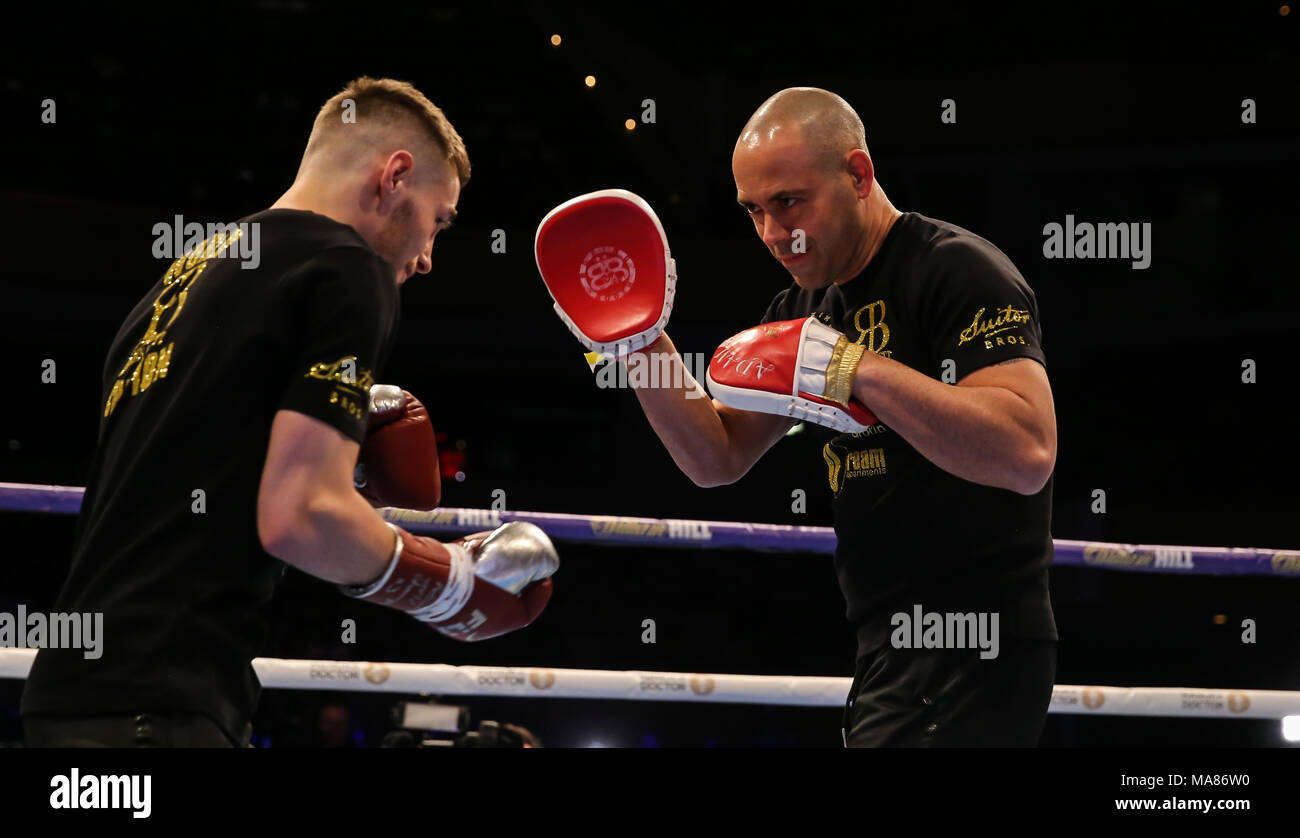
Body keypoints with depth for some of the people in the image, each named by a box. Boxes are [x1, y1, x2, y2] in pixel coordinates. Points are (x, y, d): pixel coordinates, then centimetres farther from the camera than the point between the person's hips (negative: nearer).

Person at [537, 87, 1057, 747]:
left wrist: (858, 370, -26)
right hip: (889, 652, 9)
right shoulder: (804, 310, 16)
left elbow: (1026, 454, -24)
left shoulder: (958, 268, -11)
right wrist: (640, 345, 3)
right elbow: (718, 458, 17)